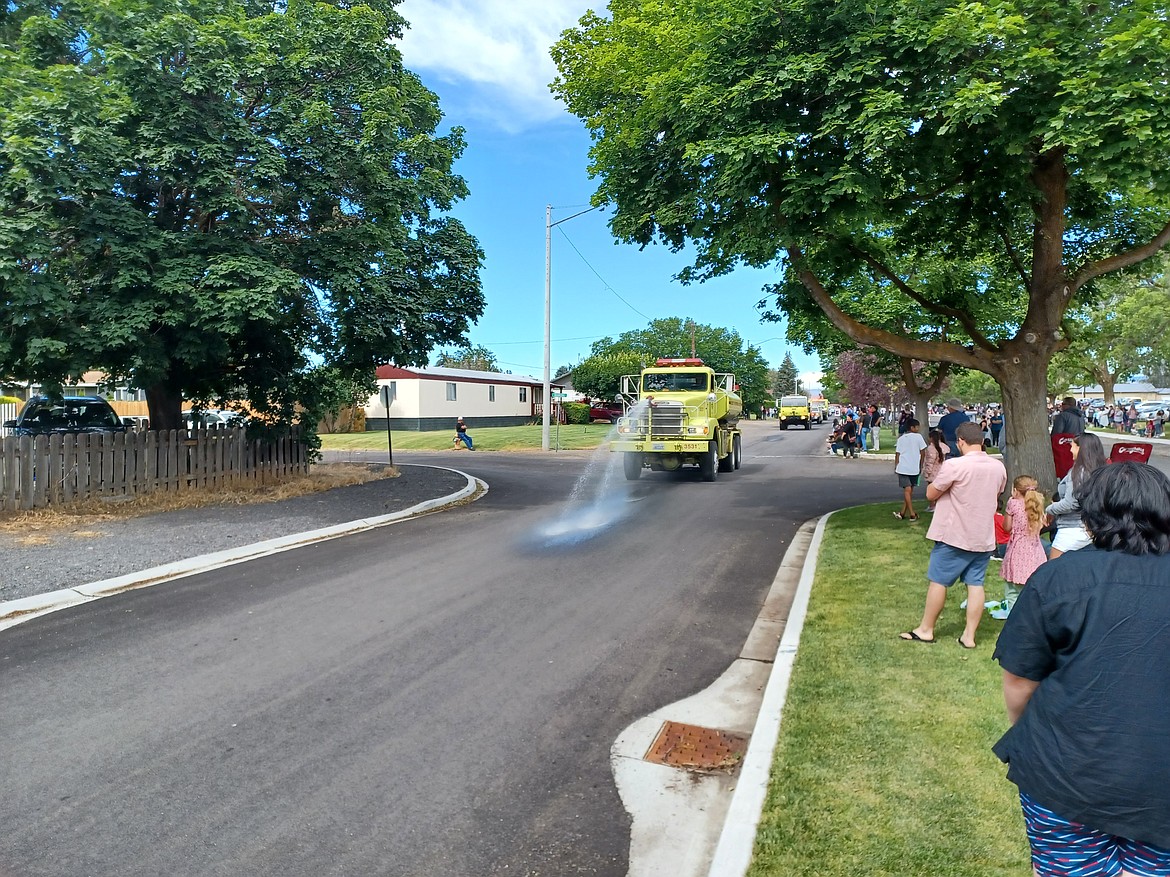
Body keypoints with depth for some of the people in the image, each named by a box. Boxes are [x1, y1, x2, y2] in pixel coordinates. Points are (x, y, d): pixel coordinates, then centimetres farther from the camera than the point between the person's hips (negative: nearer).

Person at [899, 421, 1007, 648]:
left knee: (938, 581, 6)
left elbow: (931, 494, -11)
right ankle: (969, 635, 13)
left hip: (955, 536, -6)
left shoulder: (954, 465, -20)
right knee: (976, 584, 9)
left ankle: (926, 630, 16)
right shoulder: (998, 467, 1)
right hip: (984, 537, 6)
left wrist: (937, 481, 7)